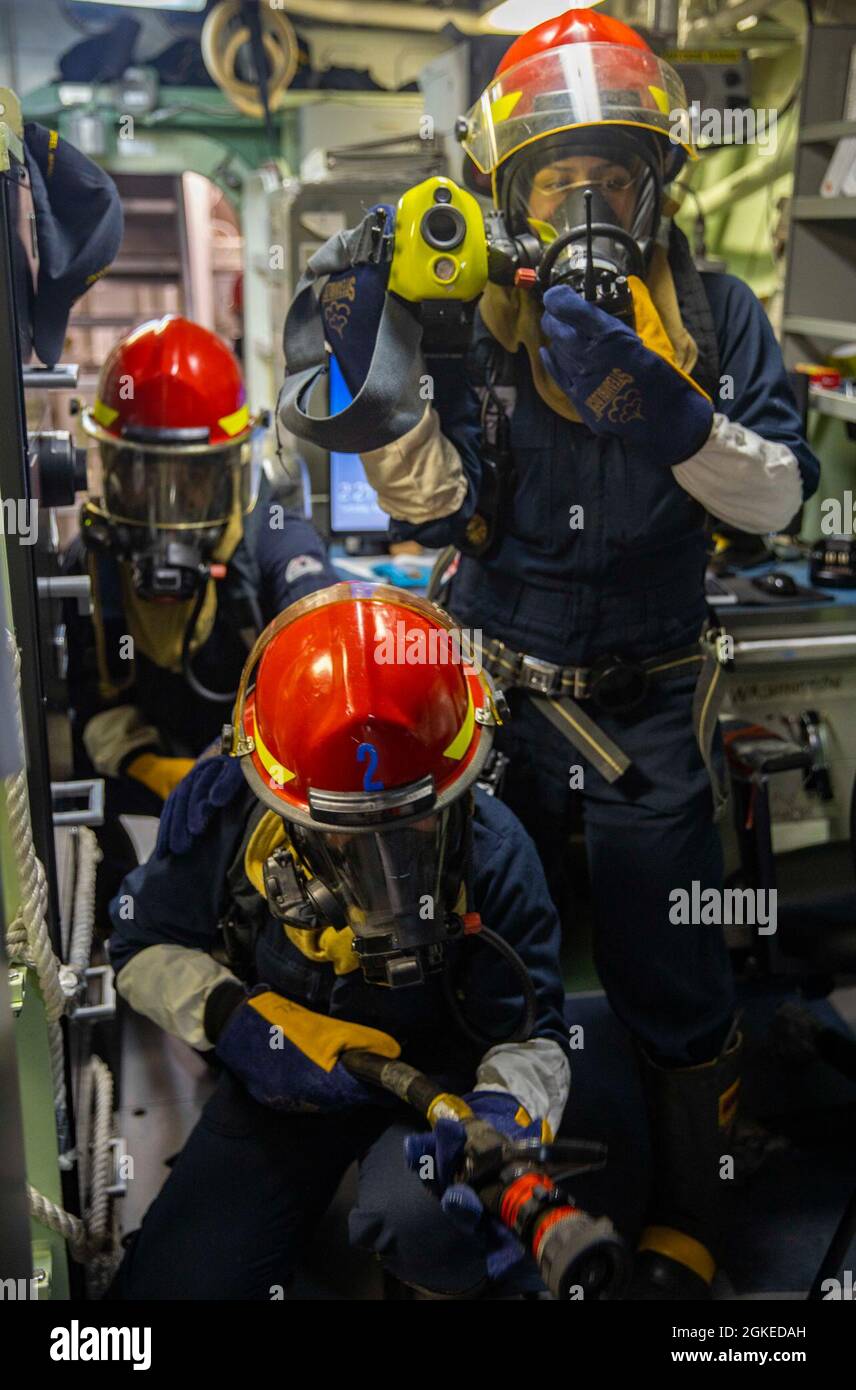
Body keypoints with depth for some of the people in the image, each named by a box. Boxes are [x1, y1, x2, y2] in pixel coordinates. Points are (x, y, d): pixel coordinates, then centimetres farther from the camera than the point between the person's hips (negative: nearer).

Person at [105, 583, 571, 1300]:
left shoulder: (490, 851, -22)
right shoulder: (225, 807, -19)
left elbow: (530, 1036, -16)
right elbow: (147, 949, -6)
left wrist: (504, 1112, -40)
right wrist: (243, 1023, -24)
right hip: (280, 1082, 3)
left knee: (422, 1219, -35)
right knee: (169, 1282, 0)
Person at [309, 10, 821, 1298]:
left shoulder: (712, 312, -4)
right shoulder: (466, 319, -3)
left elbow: (776, 495, -13)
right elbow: (434, 509, -10)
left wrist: (663, 411, -29)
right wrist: (375, 379, -25)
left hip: (653, 704, -1)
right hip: (500, 696, 1)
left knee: (672, 984, 6)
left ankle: (686, 1230, 30)